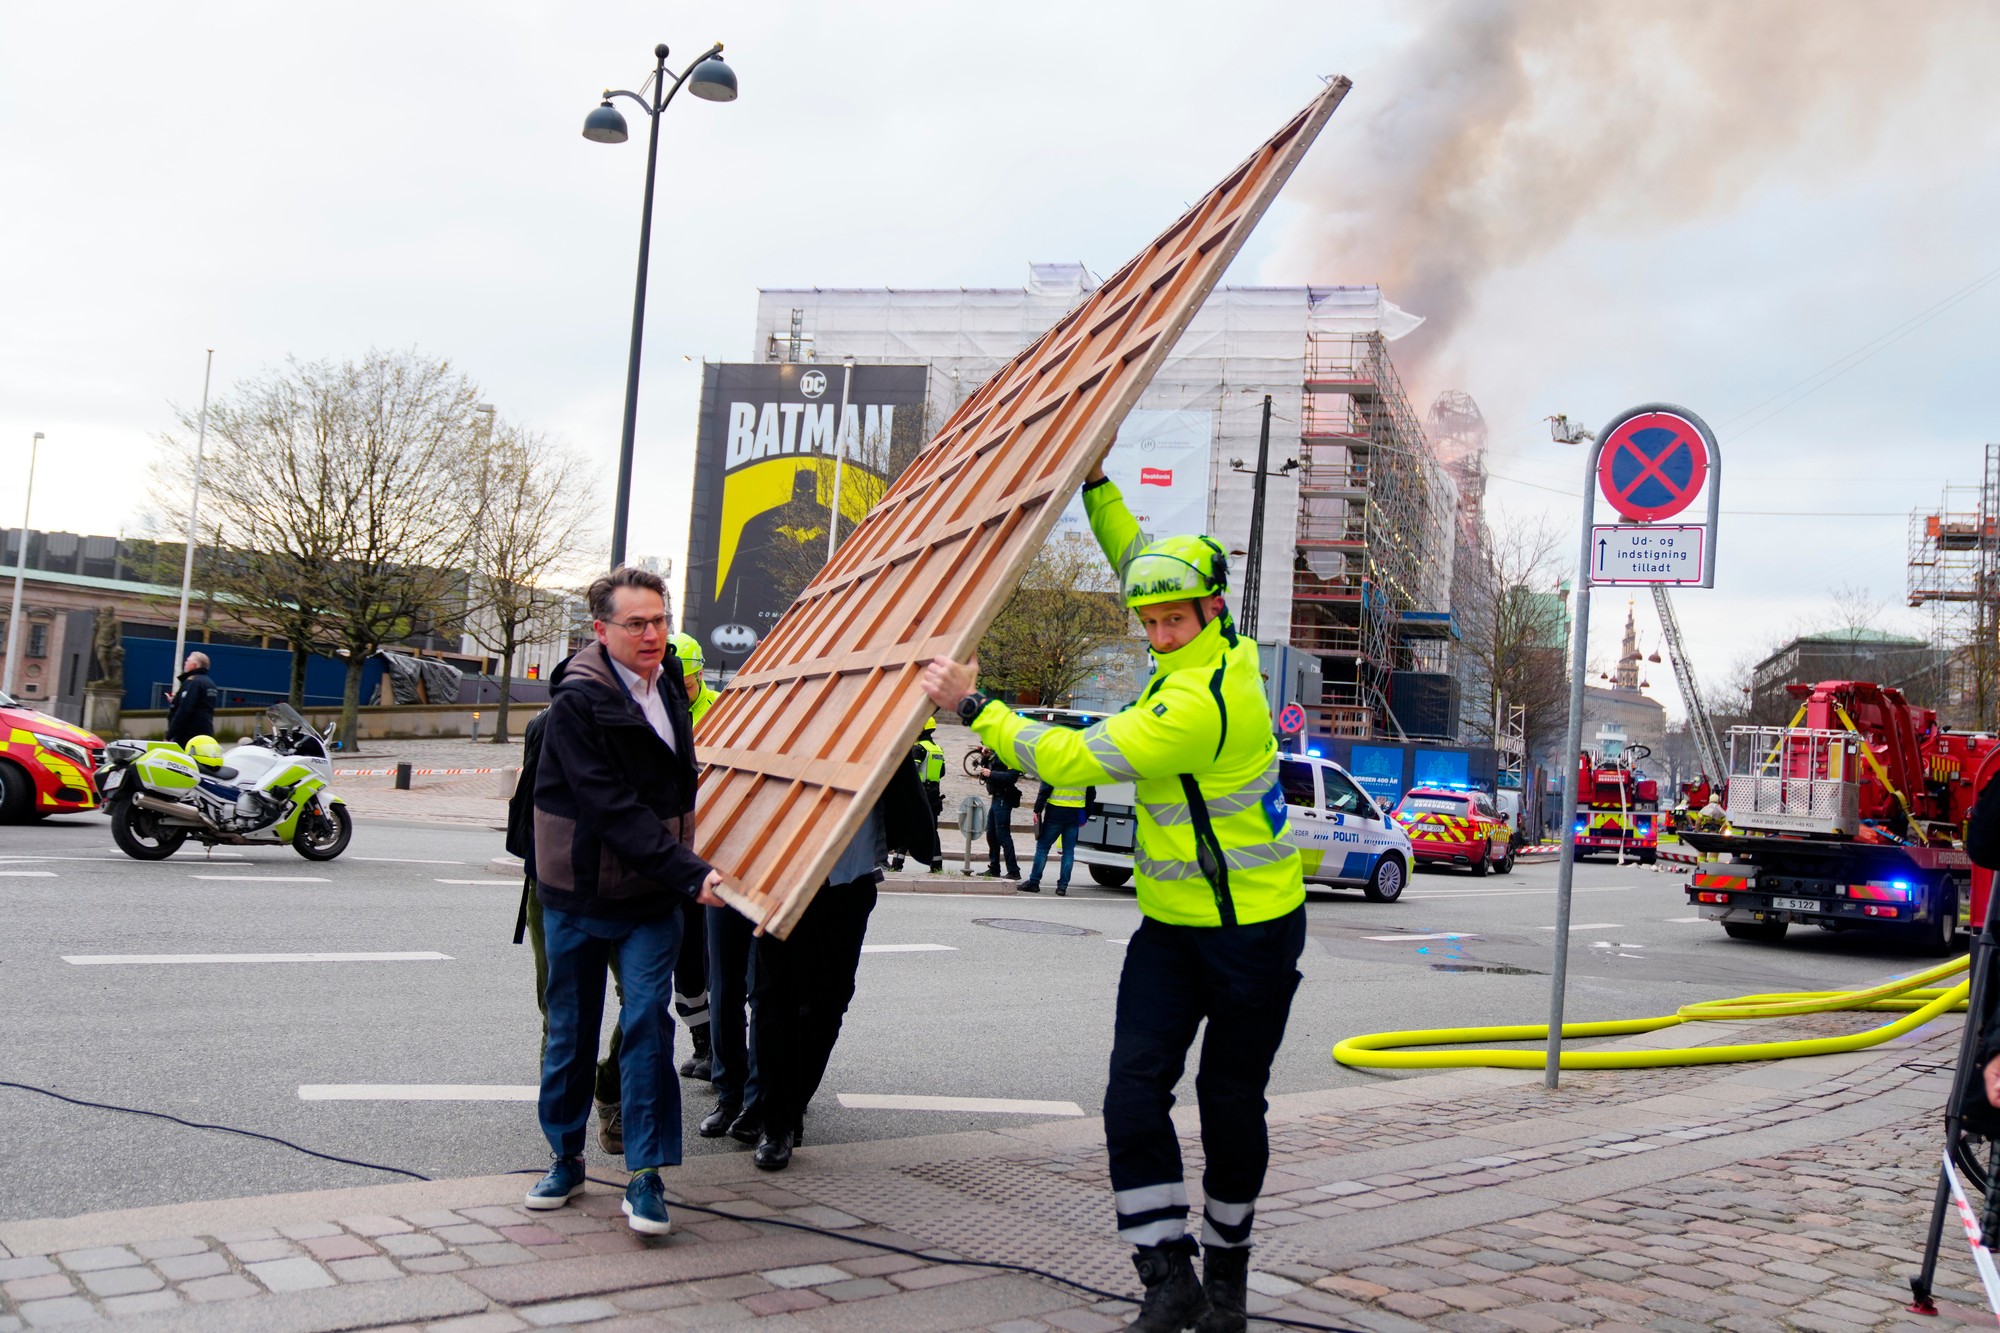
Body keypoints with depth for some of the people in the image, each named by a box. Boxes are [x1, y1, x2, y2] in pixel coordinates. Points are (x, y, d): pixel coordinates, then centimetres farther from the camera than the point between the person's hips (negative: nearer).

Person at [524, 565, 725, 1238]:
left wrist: (687, 870, 14)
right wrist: (691, 873, -30)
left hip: (652, 899, 4)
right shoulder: (576, 703, -17)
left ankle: (646, 1176, -2)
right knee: (571, 1031, 10)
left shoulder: (667, 687, 4)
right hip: (579, 896, -4)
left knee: (648, 1023, -7)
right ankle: (566, 1158, 27)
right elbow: (613, 808, -24)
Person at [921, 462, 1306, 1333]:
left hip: (1251, 932, -8)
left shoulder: (1200, 700, -26)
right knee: (1134, 1093, -4)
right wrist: (1097, 485, 19)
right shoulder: (1222, 647, 2)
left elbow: (1075, 757, -27)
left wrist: (973, 707, -20)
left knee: (1230, 1103, 8)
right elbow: (1139, 562, 20)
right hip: (1173, 925, 8)